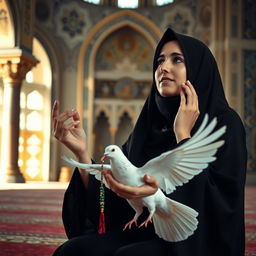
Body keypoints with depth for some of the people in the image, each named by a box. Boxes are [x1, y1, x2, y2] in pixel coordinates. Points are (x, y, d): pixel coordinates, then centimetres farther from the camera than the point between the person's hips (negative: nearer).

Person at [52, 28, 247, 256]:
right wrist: (81, 151, -10)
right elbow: (108, 199, 4)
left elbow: (223, 200, -17)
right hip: (143, 234, 5)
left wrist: (183, 135, -22)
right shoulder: (148, 126, 11)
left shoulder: (224, 123, -4)